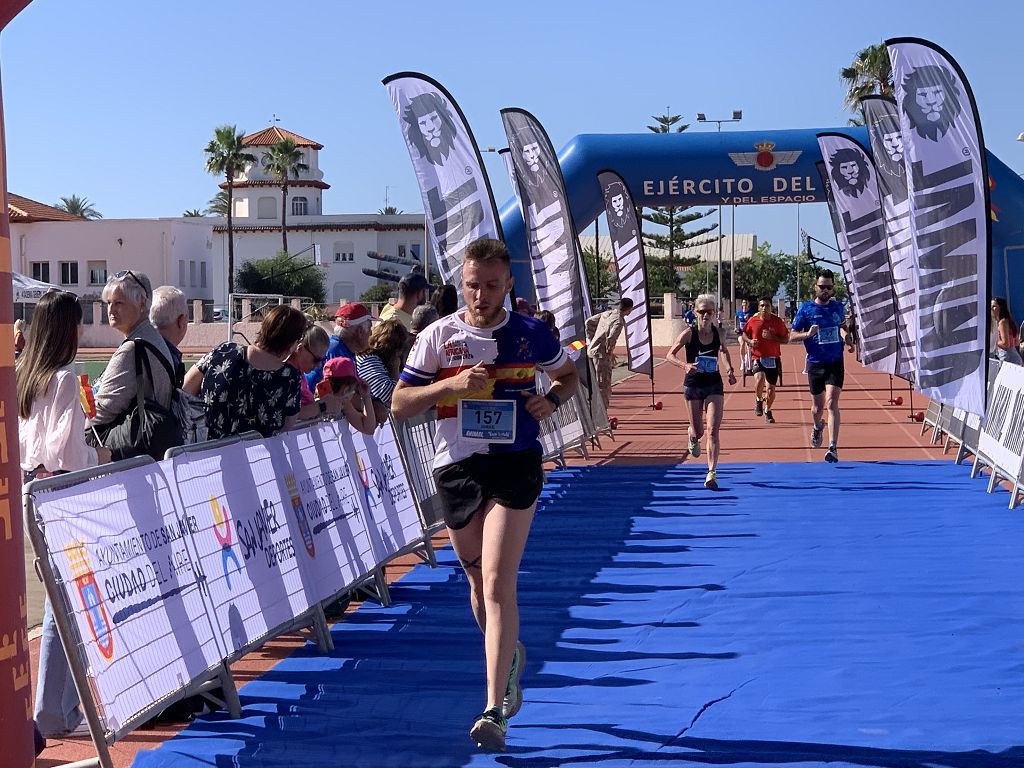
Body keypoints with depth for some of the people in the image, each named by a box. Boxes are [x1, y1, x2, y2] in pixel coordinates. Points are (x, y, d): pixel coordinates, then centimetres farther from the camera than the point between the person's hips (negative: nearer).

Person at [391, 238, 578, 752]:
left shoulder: (532, 334, 0)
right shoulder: (438, 336, -1)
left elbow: (569, 374, 19)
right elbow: (399, 405, -2)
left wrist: (551, 400, -4)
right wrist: (451, 384, -18)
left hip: (516, 464, -2)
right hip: (456, 466, 3)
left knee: (498, 585, -14)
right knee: (479, 582, 16)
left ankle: (495, 710, -14)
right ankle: (510, 656, 46)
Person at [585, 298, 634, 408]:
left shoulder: (608, 313, 9)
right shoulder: (619, 321, -17)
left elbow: (589, 322, 16)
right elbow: (610, 339, -28)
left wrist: (591, 339, 18)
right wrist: (610, 352, -11)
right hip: (601, 354, -9)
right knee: (603, 385, -5)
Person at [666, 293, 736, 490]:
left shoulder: (718, 333, -2)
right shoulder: (689, 333, -11)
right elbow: (669, 355, -14)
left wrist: (730, 369, 4)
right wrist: (685, 365, -32)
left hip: (714, 385, 1)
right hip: (693, 385, -1)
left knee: (713, 430, -12)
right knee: (698, 432, 10)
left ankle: (712, 474, -12)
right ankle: (692, 435, 50)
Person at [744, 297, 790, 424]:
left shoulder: (777, 321, -4)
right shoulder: (753, 321, -2)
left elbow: (786, 339, -1)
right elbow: (744, 334, 14)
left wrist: (772, 337, -17)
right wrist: (750, 341, -8)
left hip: (773, 358, 1)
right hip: (757, 357, -1)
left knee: (771, 388, 5)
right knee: (759, 379, -30)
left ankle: (767, 411, 33)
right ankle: (759, 400, 1)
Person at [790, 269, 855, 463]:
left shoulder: (838, 307, 5)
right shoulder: (806, 309, -3)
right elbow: (792, 336, -3)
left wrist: (846, 338, 7)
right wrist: (808, 334, -22)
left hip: (835, 362, 0)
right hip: (815, 364, 0)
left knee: (832, 403, -15)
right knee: (817, 406, 13)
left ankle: (833, 448, -18)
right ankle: (817, 427, 48)